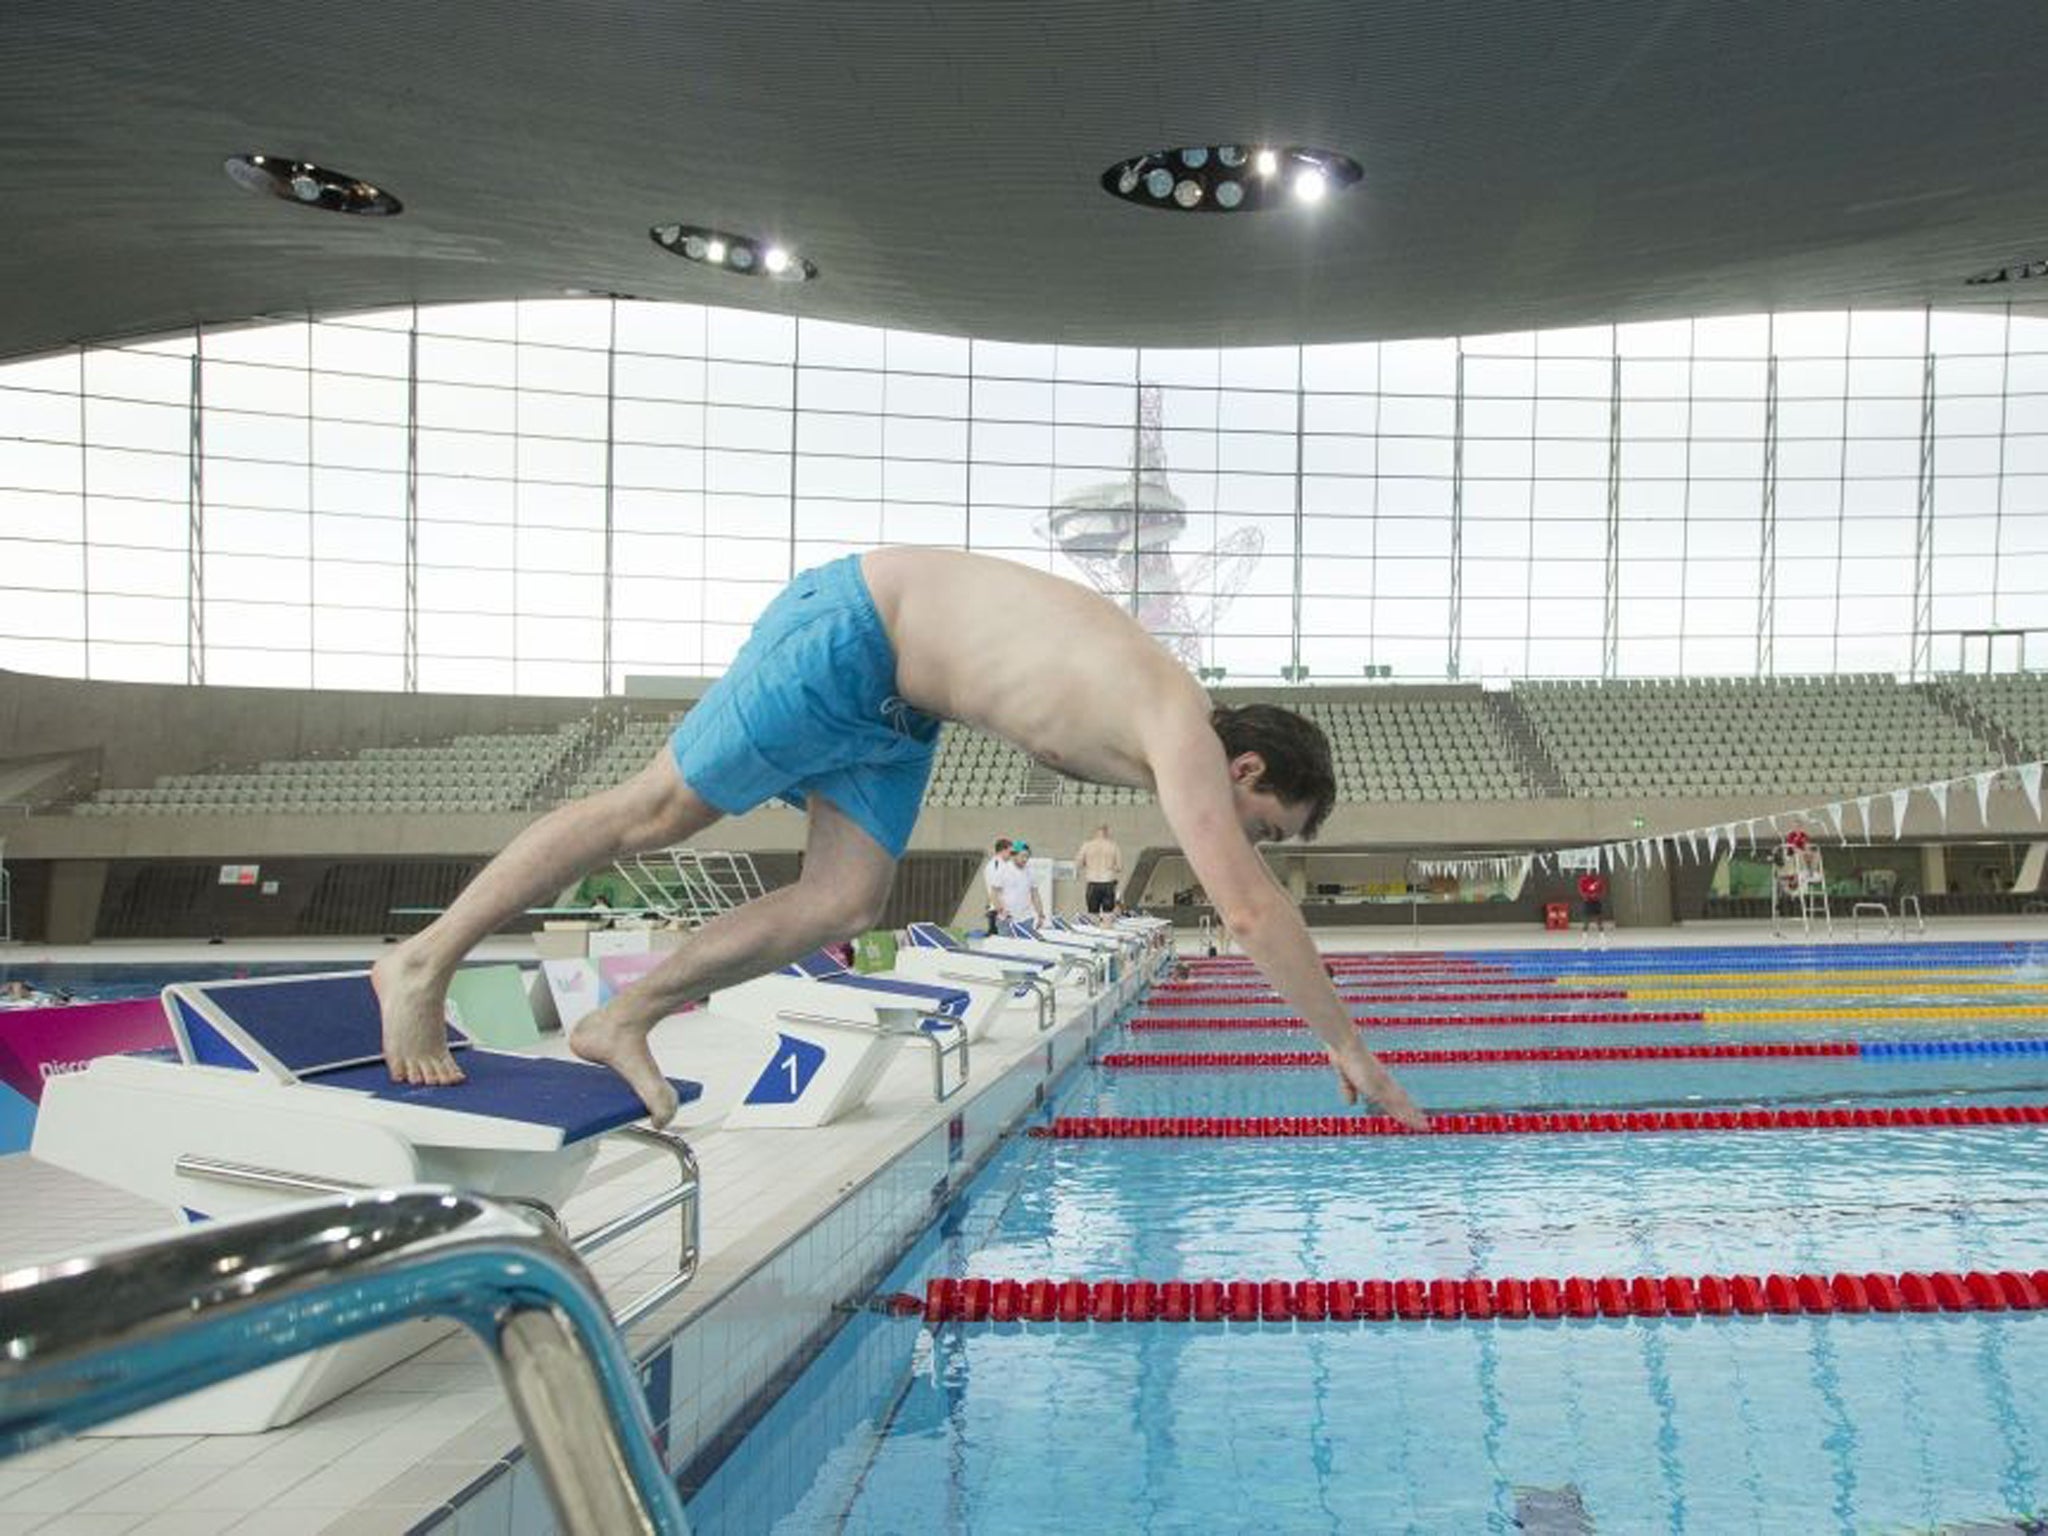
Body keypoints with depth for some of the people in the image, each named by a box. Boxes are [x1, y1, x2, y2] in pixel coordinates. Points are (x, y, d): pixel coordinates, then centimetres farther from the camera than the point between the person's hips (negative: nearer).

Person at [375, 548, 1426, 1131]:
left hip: (897, 697, 9)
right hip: (855, 631, -9)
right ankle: (423, 961, 9)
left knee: (844, 904, 0)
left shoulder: (1173, 733, 4)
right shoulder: (1186, 740, -22)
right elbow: (1253, 911, -26)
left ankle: (624, 1020, 9)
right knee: (658, 811, -4)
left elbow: (1248, 903, 15)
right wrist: (1346, 1047, -16)